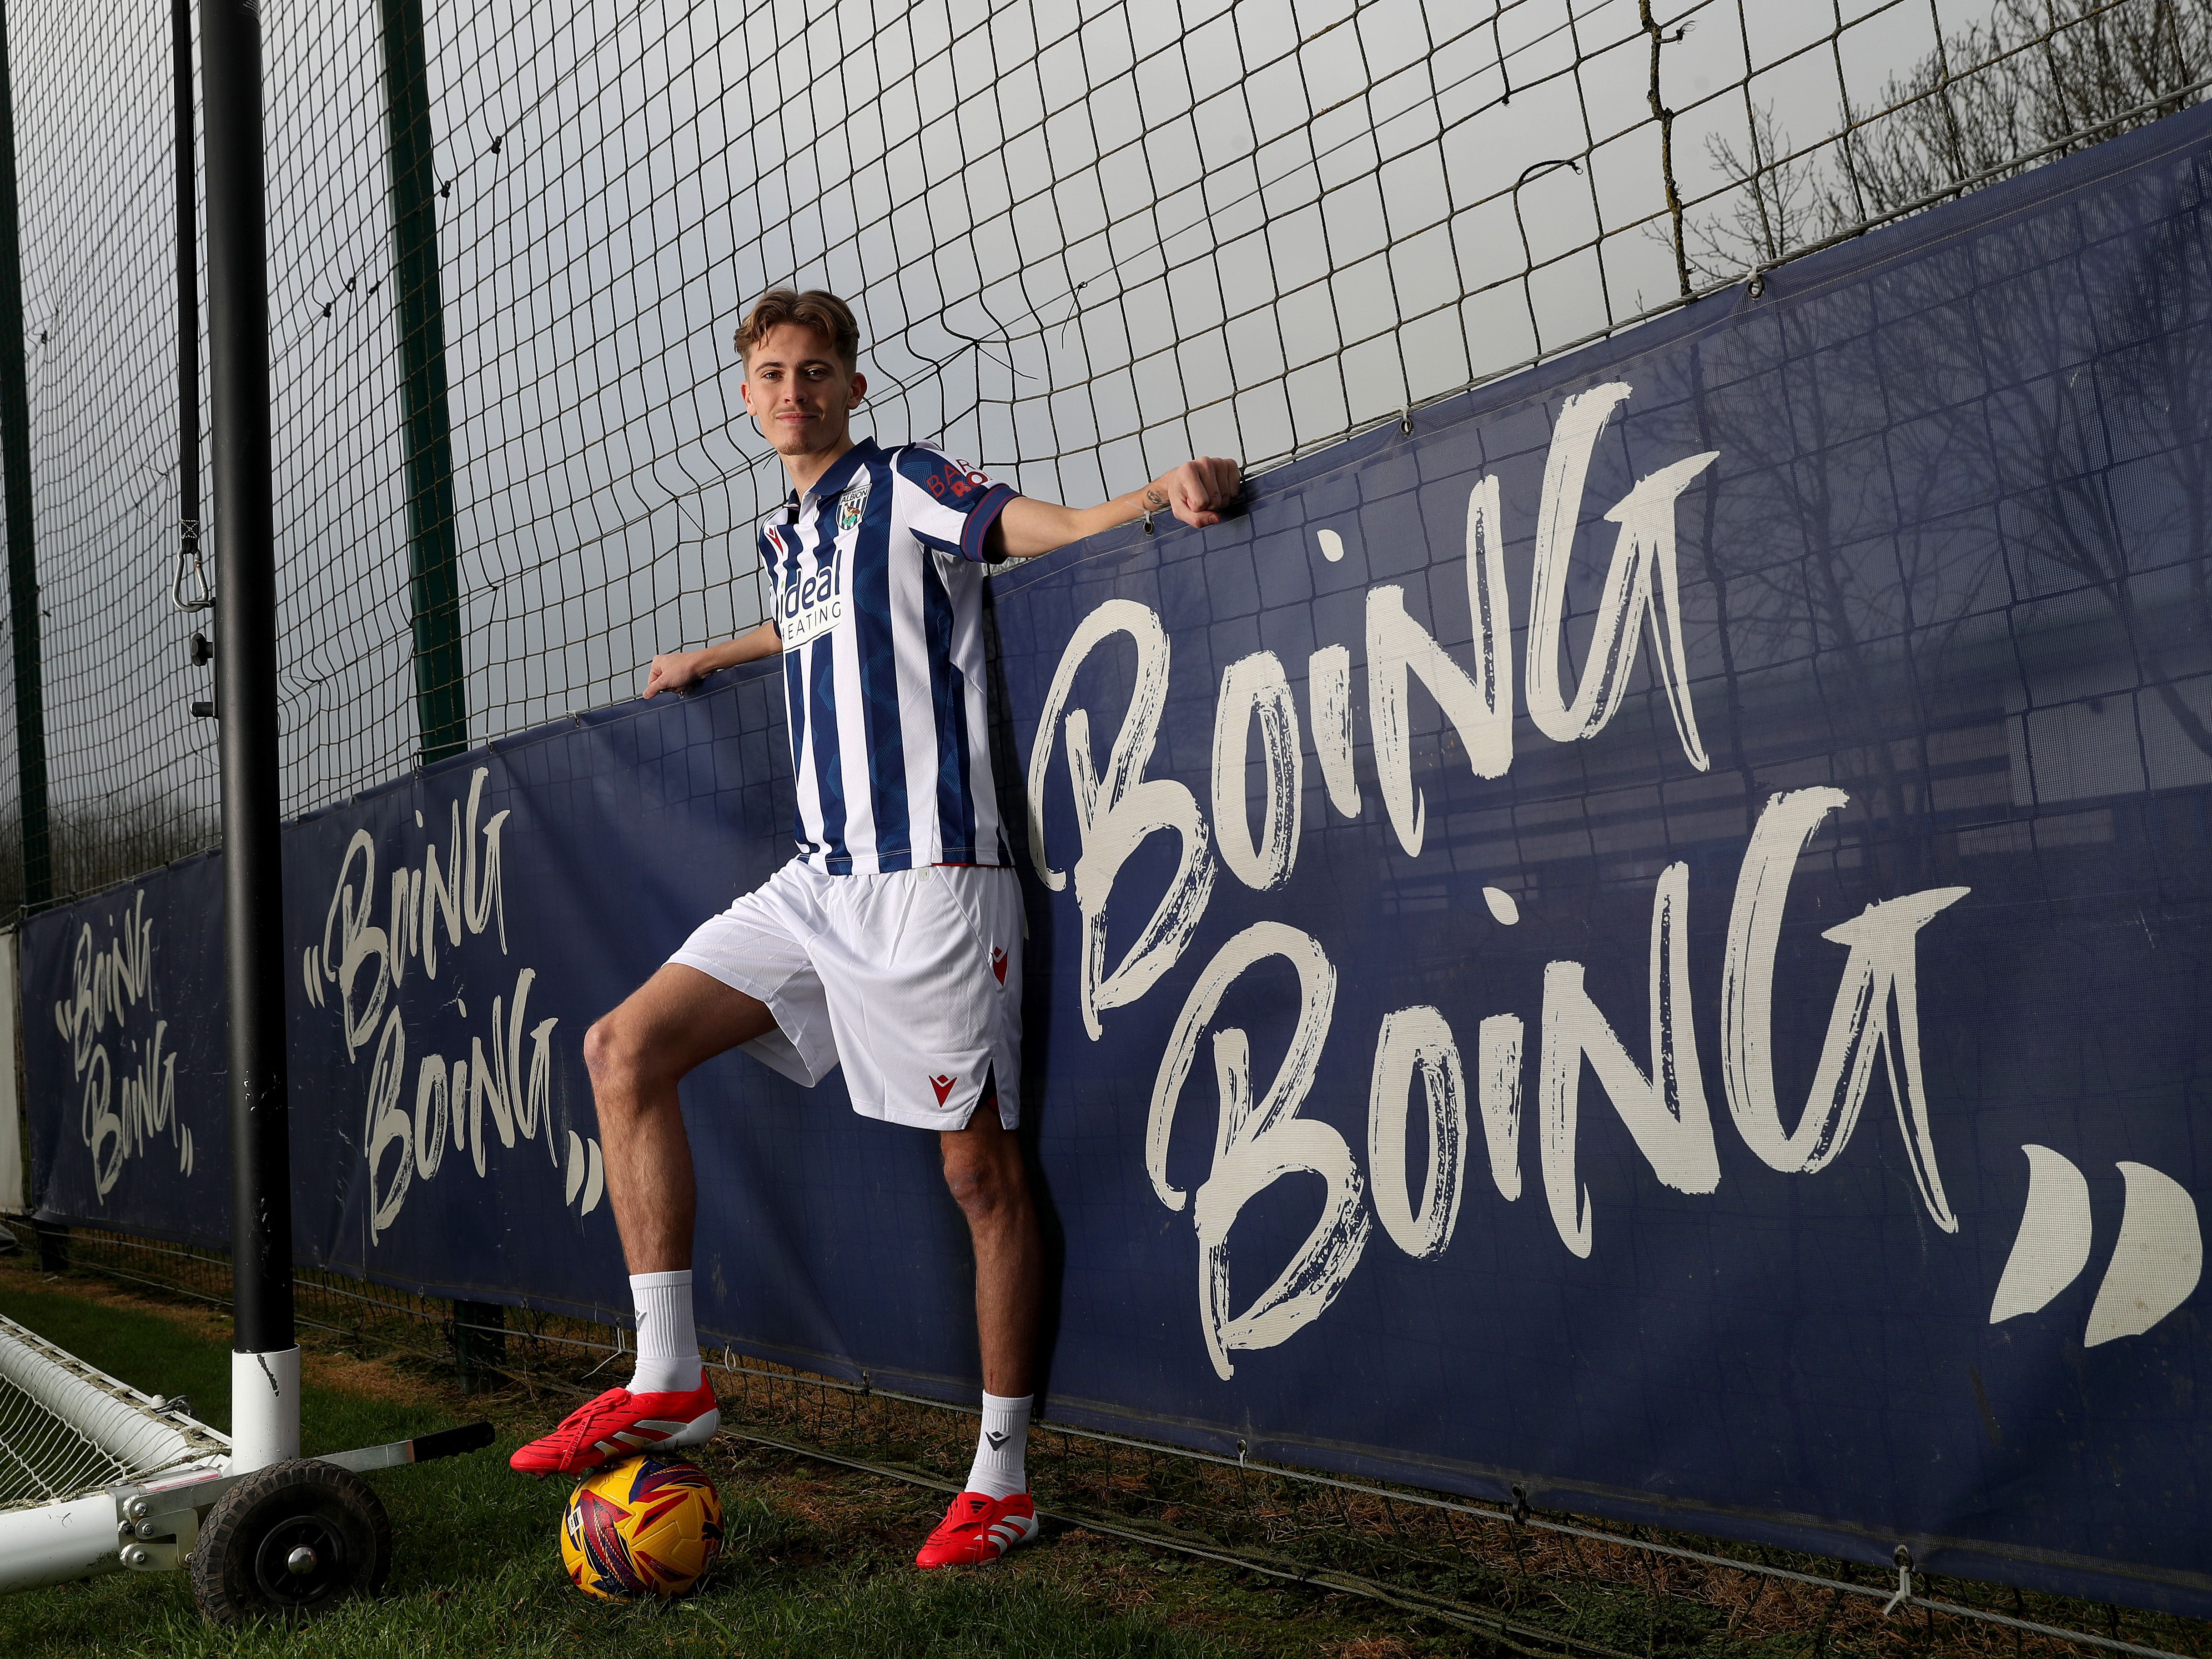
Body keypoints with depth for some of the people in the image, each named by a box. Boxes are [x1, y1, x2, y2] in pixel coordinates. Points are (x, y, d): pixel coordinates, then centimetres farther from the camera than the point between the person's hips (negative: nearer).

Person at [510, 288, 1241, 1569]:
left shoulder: (908, 485, 0)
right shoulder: (782, 536, 21)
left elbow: (1048, 526, -15)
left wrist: (1162, 491, -34)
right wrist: (708, 658, 54)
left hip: (931, 876, -8)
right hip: (821, 881, 8)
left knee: (982, 1171, -3)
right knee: (625, 1049, -2)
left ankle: (1003, 1479, 8)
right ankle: (668, 1383, 0)